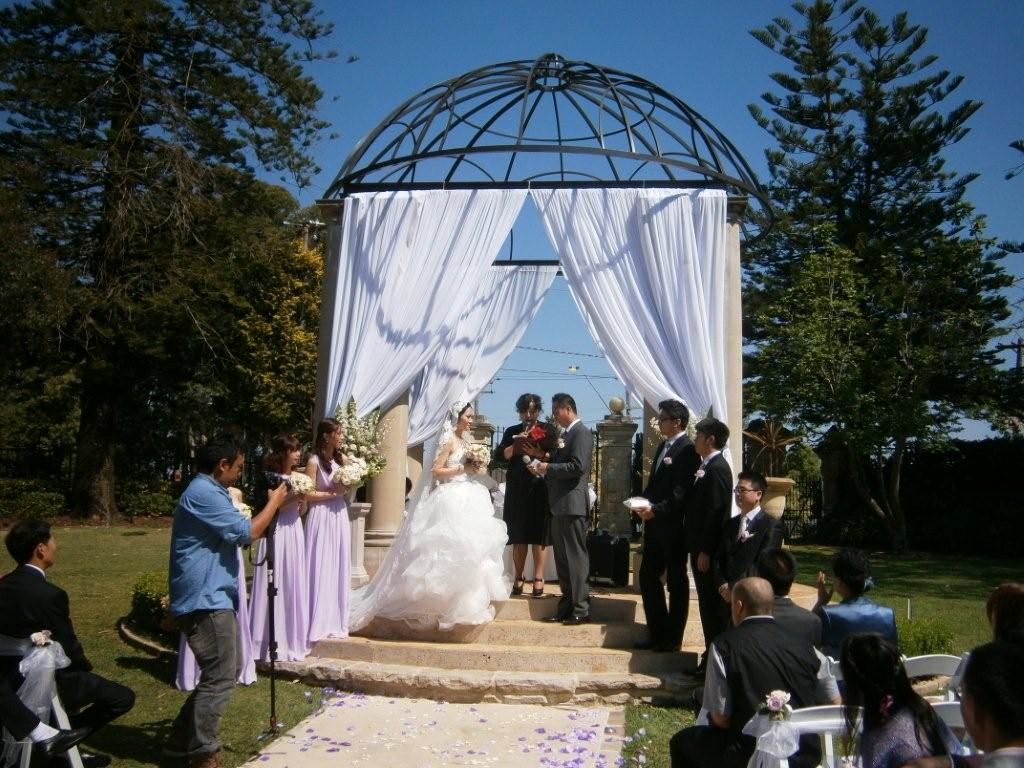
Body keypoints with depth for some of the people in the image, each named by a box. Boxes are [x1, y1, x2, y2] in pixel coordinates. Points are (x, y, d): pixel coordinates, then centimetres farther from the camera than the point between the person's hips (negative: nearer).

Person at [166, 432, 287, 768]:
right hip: (205, 600, -11)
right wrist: (274, 502, -5)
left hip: (214, 598, 11)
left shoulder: (210, 492, 19)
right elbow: (246, 533, -17)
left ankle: (182, 740, 25)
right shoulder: (203, 493, -16)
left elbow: (237, 532, 23)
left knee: (227, 670, 17)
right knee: (221, 676, -7)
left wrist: (271, 506, 14)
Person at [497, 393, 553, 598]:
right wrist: (515, 446, -13)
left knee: (539, 535, -3)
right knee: (518, 535, 5)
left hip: (540, 488, -2)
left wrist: (541, 454, -19)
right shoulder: (512, 432, 14)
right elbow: (501, 455, 2)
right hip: (517, 490, 2)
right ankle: (519, 578, 12)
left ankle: (538, 579, 1)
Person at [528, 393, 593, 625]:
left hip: (572, 504, -9)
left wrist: (548, 468, -12)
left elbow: (578, 466, -20)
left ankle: (581, 609, 2)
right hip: (559, 505, 9)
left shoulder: (581, 432, -9)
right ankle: (567, 606, 19)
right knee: (562, 559, 12)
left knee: (575, 557, -4)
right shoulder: (565, 434, 18)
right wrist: (543, 471, 6)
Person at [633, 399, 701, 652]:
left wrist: (656, 510, -23)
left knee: (676, 582, 5)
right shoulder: (663, 447, 13)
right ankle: (657, 633, 23)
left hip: (673, 526, -9)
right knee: (647, 576, 12)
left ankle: (673, 638, 17)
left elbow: (683, 493, -21)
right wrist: (643, 502, 2)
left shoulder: (687, 450, -15)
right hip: (655, 525, 9)